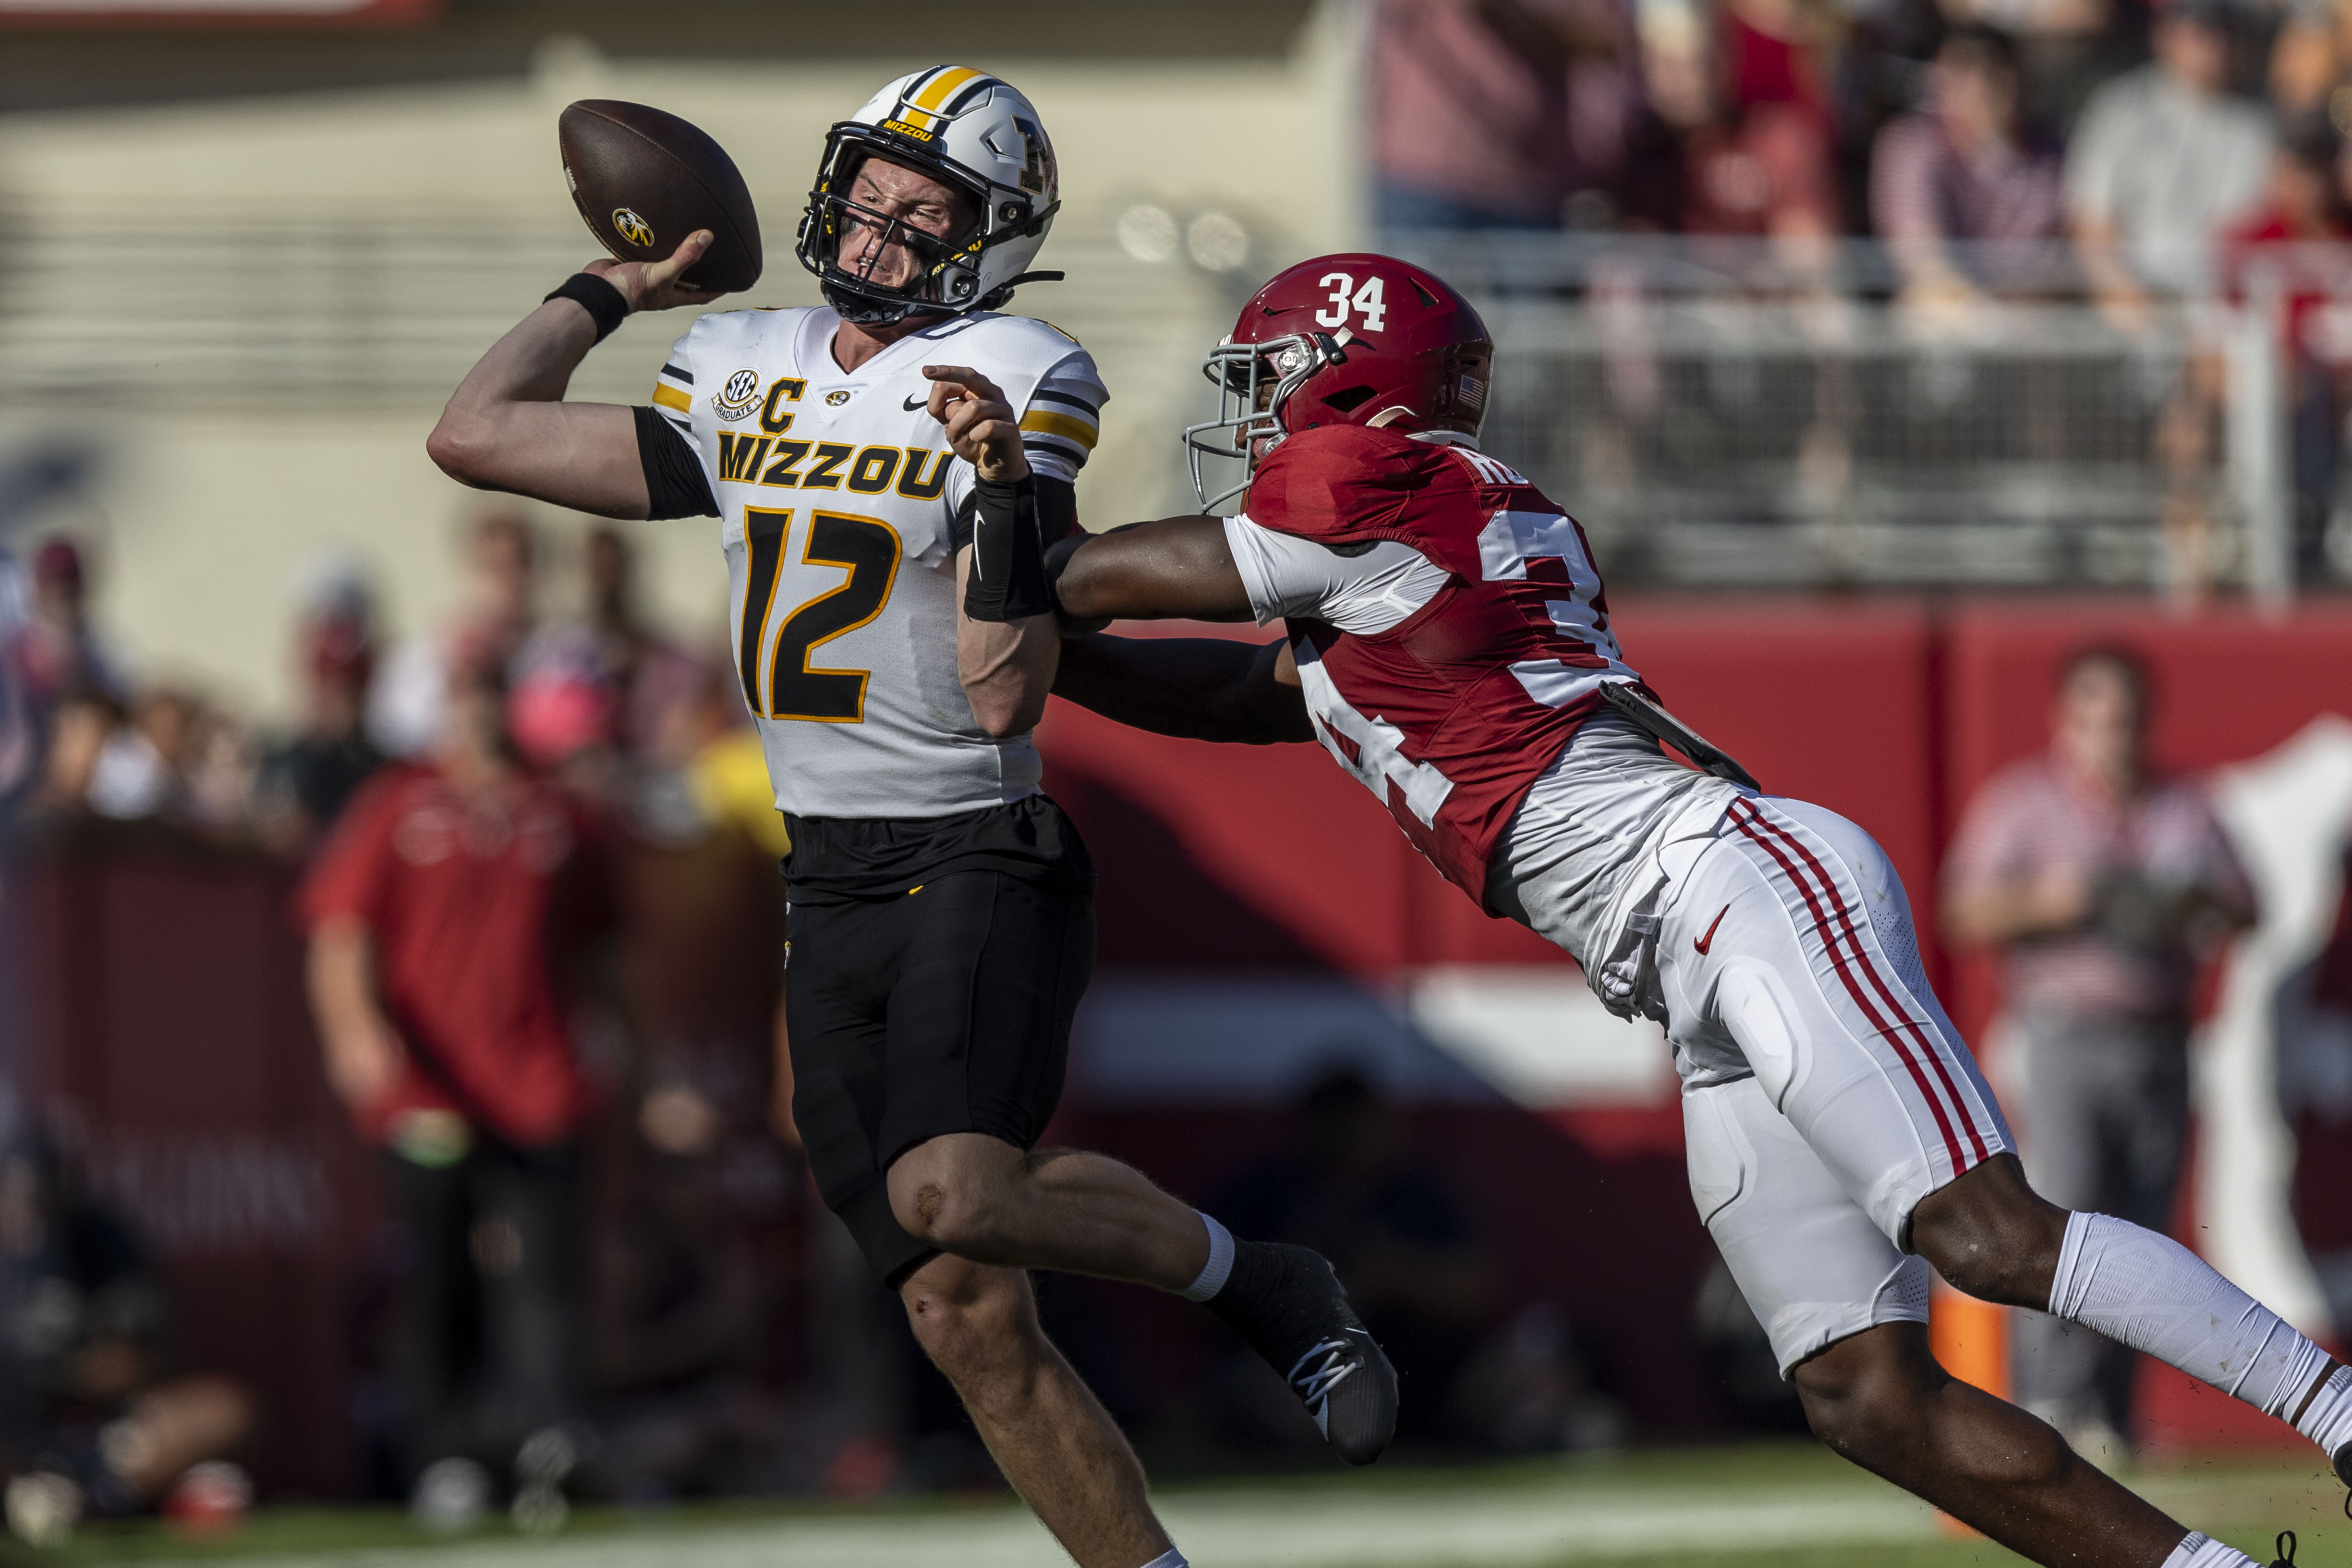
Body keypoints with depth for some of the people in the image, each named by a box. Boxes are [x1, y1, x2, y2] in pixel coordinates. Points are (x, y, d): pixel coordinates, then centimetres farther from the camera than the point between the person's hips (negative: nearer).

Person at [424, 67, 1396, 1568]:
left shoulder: (1013, 388, -7)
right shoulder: (741, 378, 10)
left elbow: (1009, 698, -14)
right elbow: (477, 434, 14)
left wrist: (1004, 493, -25)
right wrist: (608, 292, 18)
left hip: (980, 859, -6)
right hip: (831, 890, 6)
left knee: (950, 1196, -30)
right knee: (969, 1317, -1)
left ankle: (1249, 1278, -7)